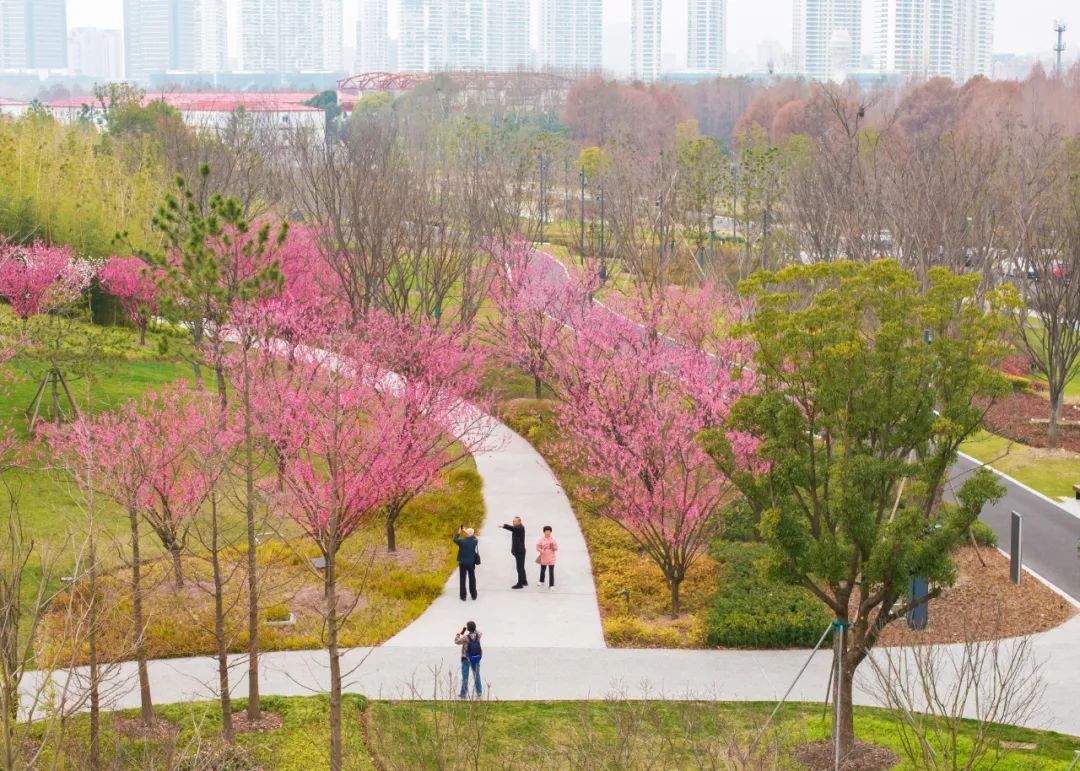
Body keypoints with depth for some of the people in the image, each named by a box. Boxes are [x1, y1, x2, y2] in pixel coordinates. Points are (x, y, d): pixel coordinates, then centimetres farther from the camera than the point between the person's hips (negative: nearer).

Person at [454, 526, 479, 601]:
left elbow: (455, 539, -1)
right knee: (472, 579, 15)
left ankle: (463, 596, 8)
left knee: (462, 579, 8)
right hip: (471, 563, 2)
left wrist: (459, 532, 12)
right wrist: (467, 532, 16)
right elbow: (473, 537, 13)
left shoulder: (462, 541, -20)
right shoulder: (474, 541, -11)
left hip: (462, 563, -2)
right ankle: (474, 595, 21)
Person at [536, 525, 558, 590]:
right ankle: (541, 582, 43)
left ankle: (551, 585, 2)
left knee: (551, 572, -4)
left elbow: (556, 548, 2)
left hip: (551, 559, -1)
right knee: (542, 571, 18)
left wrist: (553, 547, -20)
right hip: (543, 558, 1)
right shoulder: (541, 540, -4)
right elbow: (538, 547, -1)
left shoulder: (553, 540, -2)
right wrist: (541, 550, -21)